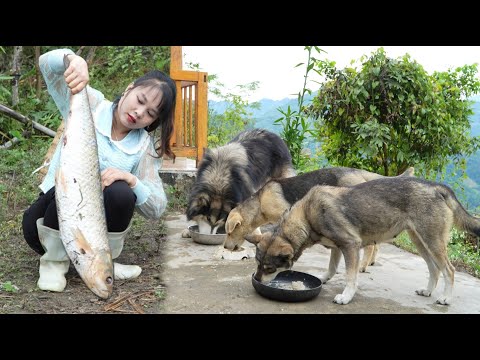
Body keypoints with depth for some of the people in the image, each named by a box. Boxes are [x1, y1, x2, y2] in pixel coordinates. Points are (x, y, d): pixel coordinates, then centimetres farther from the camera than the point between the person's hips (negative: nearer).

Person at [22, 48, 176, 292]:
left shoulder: (145, 147, -4)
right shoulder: (89, 105, -6)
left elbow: (156, 209, -10)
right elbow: (47, 62, -13)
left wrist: (131, 180, -29)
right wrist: (74, 60, -36)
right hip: (53, 211, -1)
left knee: (120, 191, -29)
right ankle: (53, 262, -9)